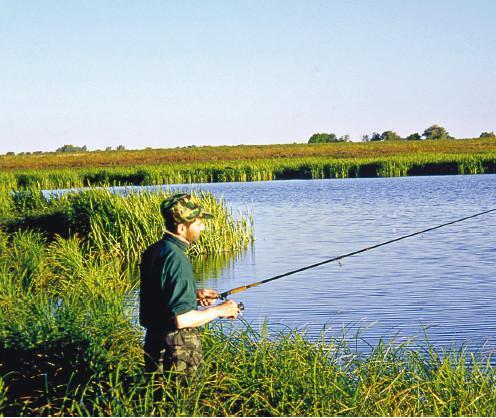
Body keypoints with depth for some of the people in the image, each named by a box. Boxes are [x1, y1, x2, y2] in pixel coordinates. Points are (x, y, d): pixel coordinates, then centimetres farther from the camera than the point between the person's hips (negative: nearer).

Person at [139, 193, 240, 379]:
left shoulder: (152, 251, 7)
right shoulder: (176, 258, -22)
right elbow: (181, 319, -26)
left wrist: (193, 295, 13)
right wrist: (220, 310, -13)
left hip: (154, 341, 9)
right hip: (177, 350, -9)